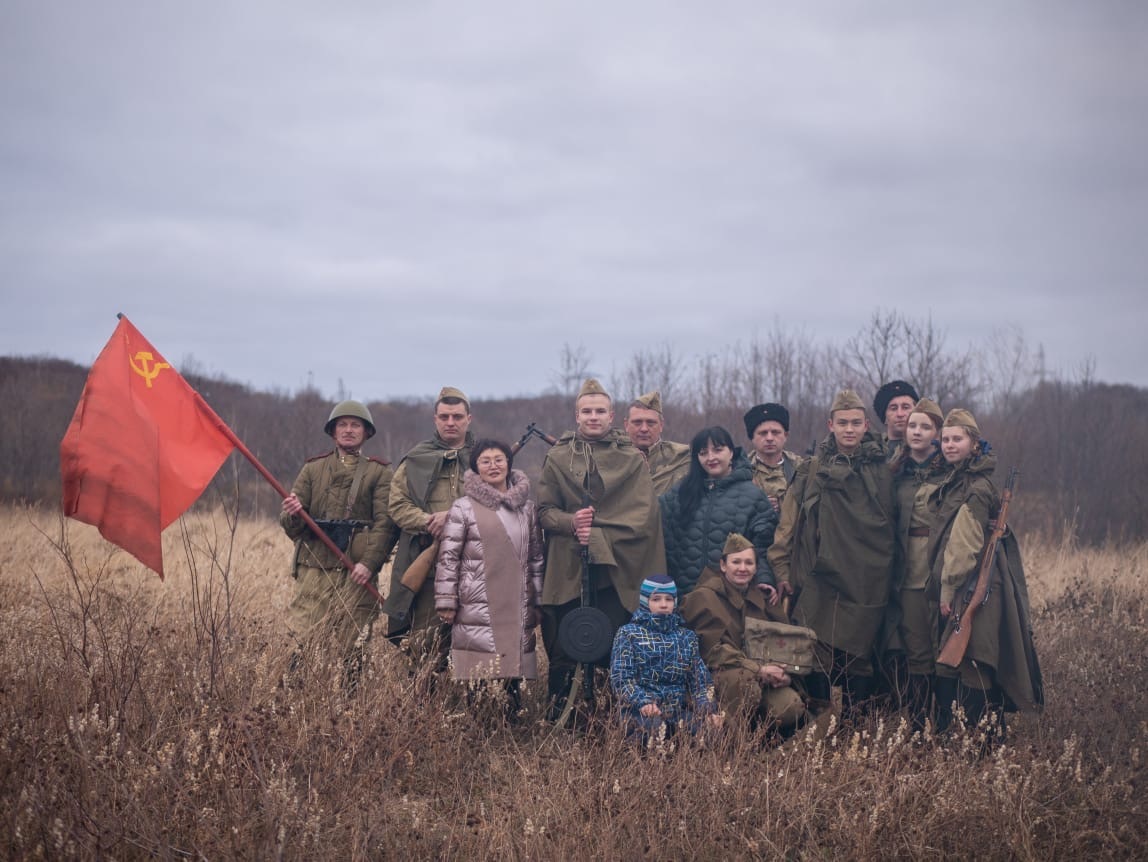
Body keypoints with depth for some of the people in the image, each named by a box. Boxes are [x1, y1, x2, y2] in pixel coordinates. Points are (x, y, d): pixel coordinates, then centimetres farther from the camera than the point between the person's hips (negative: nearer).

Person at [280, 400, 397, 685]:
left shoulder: (379, 472, 10)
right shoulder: (313, 469, 15)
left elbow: (385, 522, -2)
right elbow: (292, 527, 11)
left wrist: (369, 563, -16)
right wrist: (292, 515, -15)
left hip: (358, 570, -1)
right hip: (315, 565, 1)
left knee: (353, 646, 0)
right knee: (301, 641, -8)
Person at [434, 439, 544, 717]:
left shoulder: (527, 507, 12)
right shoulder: (463, 507, -1)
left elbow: (536, 556, 17)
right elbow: (447, 557, -2)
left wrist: (538, 601, 14)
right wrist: (446, 603, -6)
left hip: (517, 609, 4)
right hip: (476, 608, -4)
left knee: (514, 671, 4)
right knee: (479, 674, -6)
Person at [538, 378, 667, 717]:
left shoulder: (632, 460, 7)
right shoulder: (557, 458, 11)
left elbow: (643, 515, -2)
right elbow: (544, 510, 7)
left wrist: (598, 536, -14)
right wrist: (571, 522, -14)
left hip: (614, 569, -1)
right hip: (567, 569, 1)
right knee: (562, 652, 0)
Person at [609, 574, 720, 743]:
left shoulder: (687, 637, 22)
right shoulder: (629, 633, 8)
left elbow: (699, 678, 14)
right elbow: (621, 677, -3)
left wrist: (707, 709, -7)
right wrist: (643, 702, -22)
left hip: (678, 710, 3)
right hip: (642, 710, -3)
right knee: (653, 726, -38)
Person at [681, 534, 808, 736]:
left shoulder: (758, 598, 21)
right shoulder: (704, 597, 1)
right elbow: (713, 650, -10)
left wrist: (783, 672, -7)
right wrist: (758, 669, -20)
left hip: (762, 675, 5)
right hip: (718, 674, -5)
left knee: (792, 708, -24)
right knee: (746, 681, -39)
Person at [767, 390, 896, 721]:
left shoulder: (882, 472, 8)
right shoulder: (812, 470, 7)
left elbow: (893, 525, 13)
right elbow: (788, 520, 5)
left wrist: (888, 573, 10)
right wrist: (782, 568, 0)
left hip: (867, 583, 0)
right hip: (819, 580, 0)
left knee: (858, 654, 1)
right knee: (816, 657, -2)